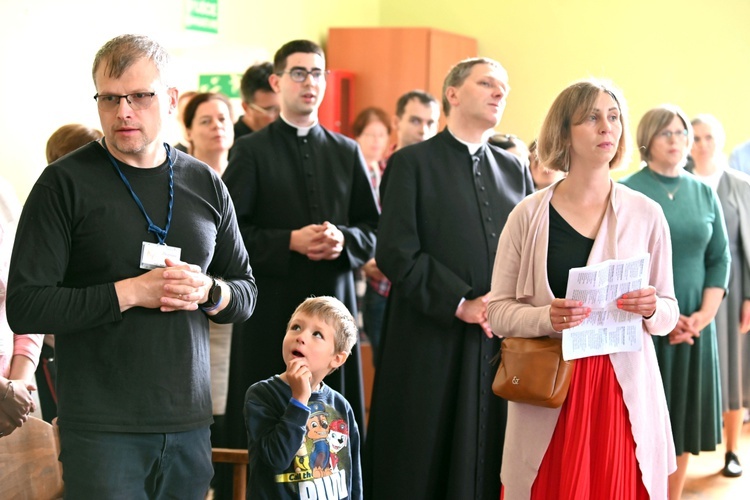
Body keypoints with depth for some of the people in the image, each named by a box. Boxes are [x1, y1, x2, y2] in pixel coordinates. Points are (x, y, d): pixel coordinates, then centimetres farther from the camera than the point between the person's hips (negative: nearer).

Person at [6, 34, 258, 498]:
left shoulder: (205, 185, 9)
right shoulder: (65, 183, -5)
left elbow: (247, 292, 16)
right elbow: (24, 307, -10)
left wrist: (208, 292, -7)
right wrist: (131, 292, -17)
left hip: (190, 422, 4)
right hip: (102, 428, -4)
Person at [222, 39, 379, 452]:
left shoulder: (347, 152, 14)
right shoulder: (251, 151, 2)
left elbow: (372, 230, 13)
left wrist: (344, 239, -9)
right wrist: (290, 241, -16)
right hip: (271, 311, -3)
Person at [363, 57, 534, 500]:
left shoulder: (515, 170, 15)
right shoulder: (412, 163, 1)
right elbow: (396, 252, -8)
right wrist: (460, 304, -13)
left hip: (503, 345, 4)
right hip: (432, 345, -4)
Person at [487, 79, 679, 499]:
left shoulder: (646, 215, 4)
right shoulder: (529, 216, 0)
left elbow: (670, 312, 8)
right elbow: (498, 310, 1)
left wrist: (652, 310, -14)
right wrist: (546, 318, -17)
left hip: (626, 388, 1)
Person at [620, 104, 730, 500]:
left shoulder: (704, 193, 9)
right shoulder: (626, 192, -5)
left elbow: (720, 258, 8)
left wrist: (705, 313, -5)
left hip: (693, 326, 4)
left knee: (683, 418, 8)